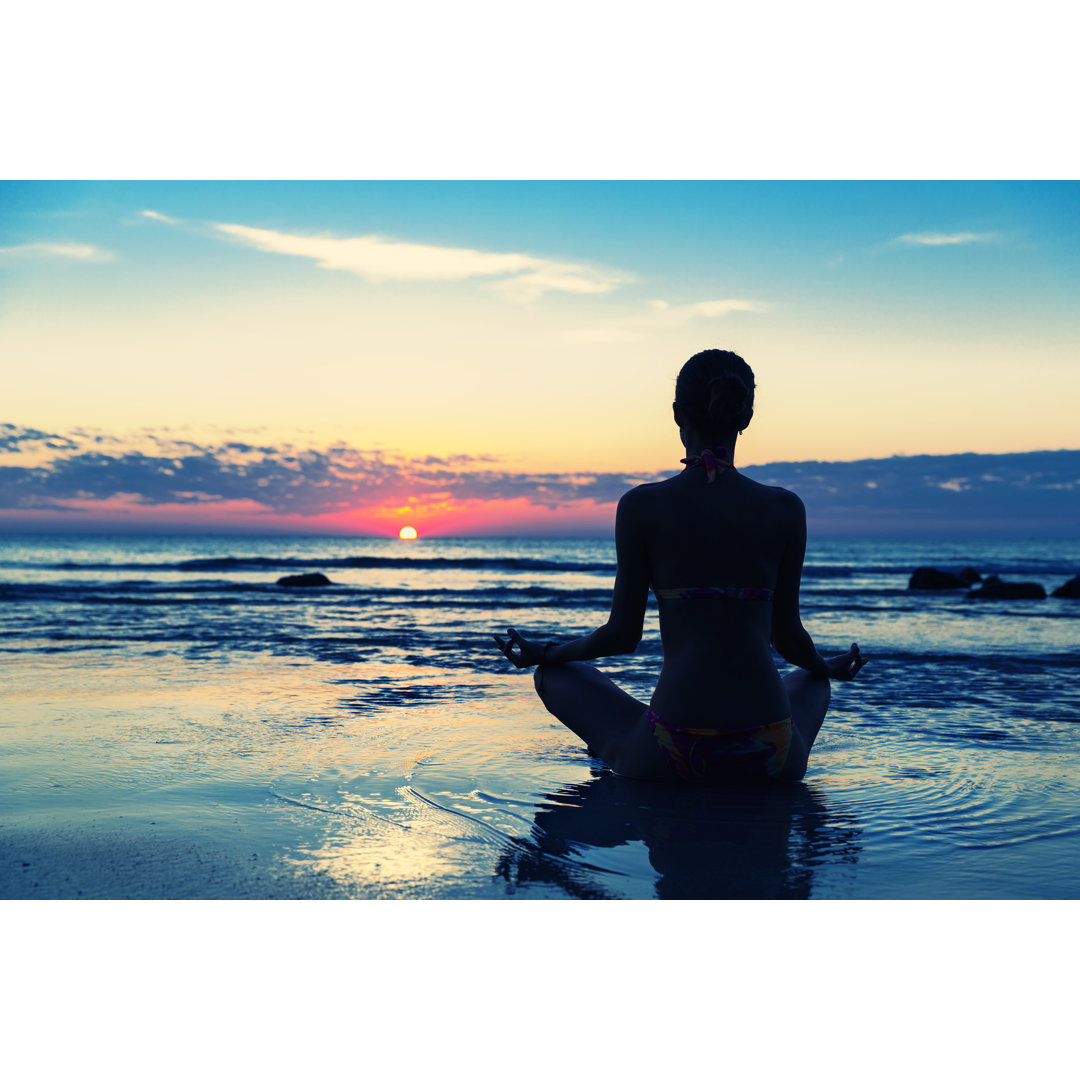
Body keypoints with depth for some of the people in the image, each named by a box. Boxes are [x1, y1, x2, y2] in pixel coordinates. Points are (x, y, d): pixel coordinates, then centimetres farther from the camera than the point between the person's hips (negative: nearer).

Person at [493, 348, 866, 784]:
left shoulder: (640, 506, -6)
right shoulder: (785, 508, -1)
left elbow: (623, 635, 0)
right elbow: (787, 636, 7)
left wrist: (544, 653, 20)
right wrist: (826, 666, 31)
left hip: (672, 756, -2)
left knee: (554, 675, 24)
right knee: (811, 679, 39)